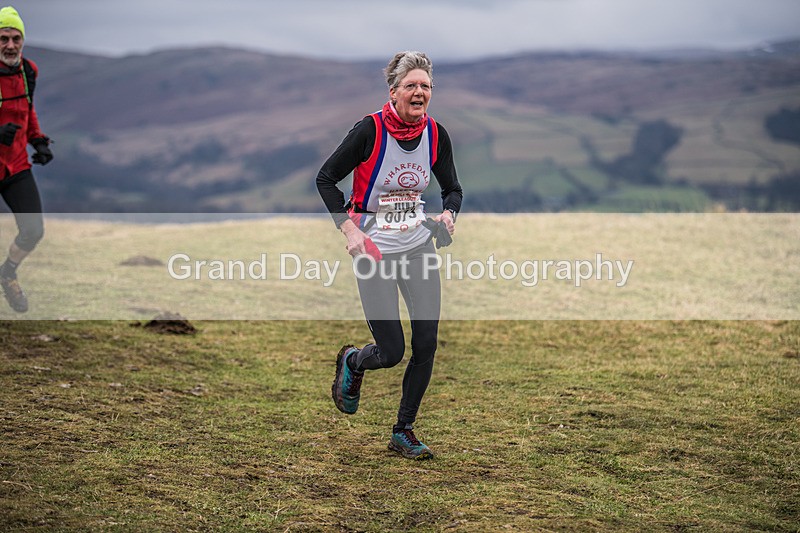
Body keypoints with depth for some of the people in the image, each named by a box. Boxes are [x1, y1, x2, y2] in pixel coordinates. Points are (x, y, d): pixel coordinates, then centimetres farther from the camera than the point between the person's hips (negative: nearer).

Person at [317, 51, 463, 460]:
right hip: (373, 249, -4)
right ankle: (351, 362, 31)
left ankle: (403, 432, 16)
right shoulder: (370, 130, -16)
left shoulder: (436, 134, -2)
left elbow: (452, 188, 11)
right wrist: (349, 229, -17)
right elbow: (326, 179, -7)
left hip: (418, 246, 5)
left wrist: (448, 214, -11)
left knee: (426, 343, -2)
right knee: (391, 352, -6)